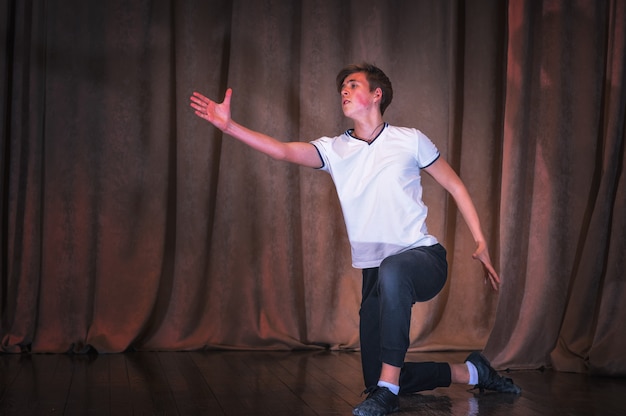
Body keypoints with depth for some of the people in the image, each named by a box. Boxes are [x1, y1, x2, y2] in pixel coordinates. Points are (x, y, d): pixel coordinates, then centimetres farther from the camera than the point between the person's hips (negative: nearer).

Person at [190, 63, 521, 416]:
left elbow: (456, 186, 8)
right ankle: (470, 373, 24)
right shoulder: (334, 149, 6)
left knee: (392, 268, -42)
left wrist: (482, 243, 3)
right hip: (377, 273, 5)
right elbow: (284, 151, -10)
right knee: (376, 378, 3)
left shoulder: (409, 140, 1)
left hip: (423, 258, -5)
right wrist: (229, 126, -23)